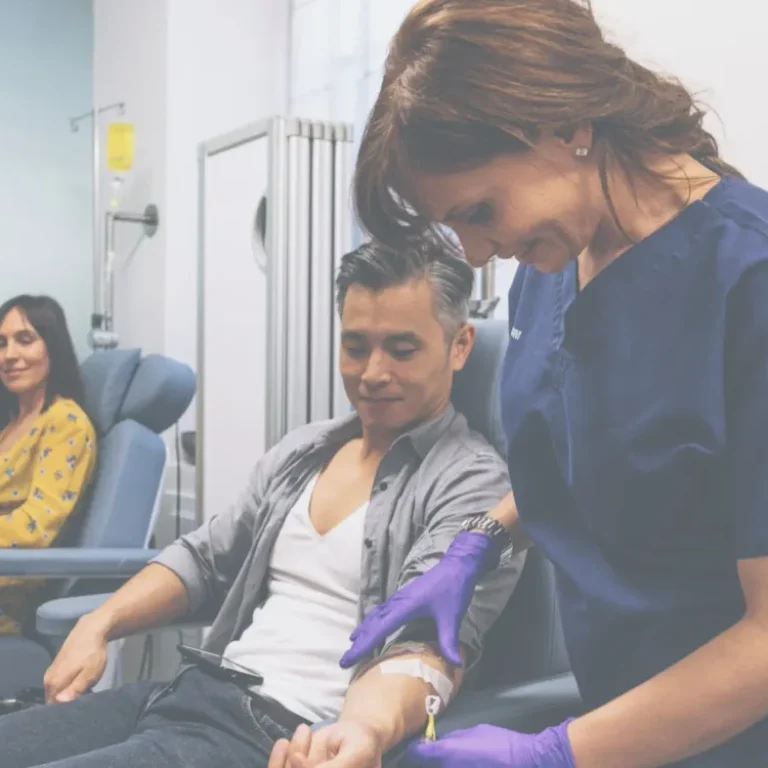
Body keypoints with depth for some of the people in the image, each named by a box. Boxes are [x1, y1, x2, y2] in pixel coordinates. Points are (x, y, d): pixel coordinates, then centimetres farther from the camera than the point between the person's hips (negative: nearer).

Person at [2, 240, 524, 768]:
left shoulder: (473, 484, -8)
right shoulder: (300, 452, 16)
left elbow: (427, 643, -21)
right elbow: (205, 559, 23)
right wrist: (99, 624, 7)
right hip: (196, 691, 8)